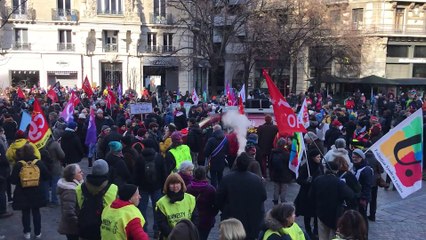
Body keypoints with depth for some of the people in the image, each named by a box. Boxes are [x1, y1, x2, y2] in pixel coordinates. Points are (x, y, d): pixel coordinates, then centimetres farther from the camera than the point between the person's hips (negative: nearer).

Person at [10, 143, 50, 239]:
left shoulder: (18, 165, -14)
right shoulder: (39, 163, -10)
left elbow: (13, 180, -12)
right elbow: (47, 176, -3)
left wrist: (19, 182, 7)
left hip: (23, 194, -1)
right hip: (36, 193, 1)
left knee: (25, 213, 12)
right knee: (36, 212, 13)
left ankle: (27, 232, 18)